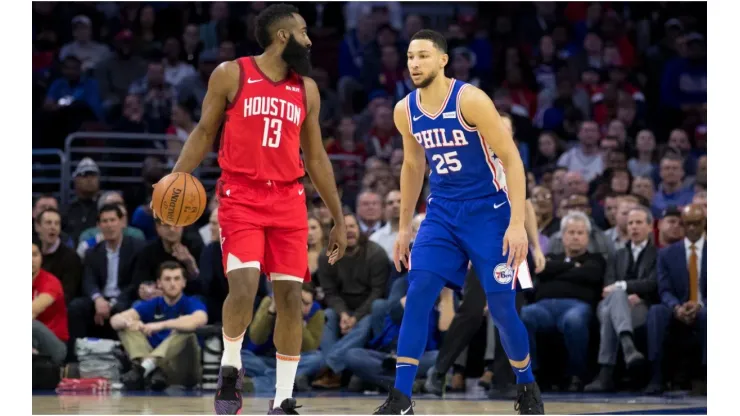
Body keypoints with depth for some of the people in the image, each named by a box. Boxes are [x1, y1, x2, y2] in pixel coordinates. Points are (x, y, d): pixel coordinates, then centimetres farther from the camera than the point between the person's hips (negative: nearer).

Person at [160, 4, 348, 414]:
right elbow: (204, 132, 7)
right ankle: (230, 368, 6)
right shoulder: (231, 74, 0)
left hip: (288, 200, 4)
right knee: (243, 286, -21)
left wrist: (338, 219, 16)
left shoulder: (307, 89, 12)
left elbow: (316, 157, 17)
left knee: (290, 296, -1)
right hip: (241, 197, -4)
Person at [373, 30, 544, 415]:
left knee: (501, 306, -3)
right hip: (442, 211, 5)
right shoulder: (405, 111, 0)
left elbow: (512, 159, -16)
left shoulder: (470, 100, -18)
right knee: (417, 294, -11)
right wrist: (404, 227, 17)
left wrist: (517, 223, -22)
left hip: (488, 210, -4)